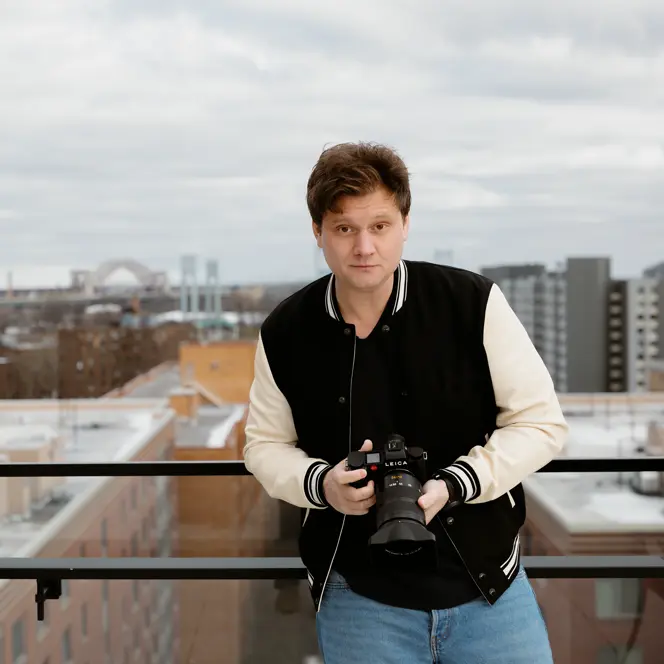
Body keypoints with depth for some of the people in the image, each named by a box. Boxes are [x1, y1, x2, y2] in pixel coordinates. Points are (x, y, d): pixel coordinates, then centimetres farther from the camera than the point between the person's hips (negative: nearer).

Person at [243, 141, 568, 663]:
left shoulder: (475, 302, -12)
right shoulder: (284, 332, -5)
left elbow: (541, 423, -6)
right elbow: (265, 444, 8)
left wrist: (453, 485, -20)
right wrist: (320, 483, -14)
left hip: (485, 583, -1)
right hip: (358, 597, 1)